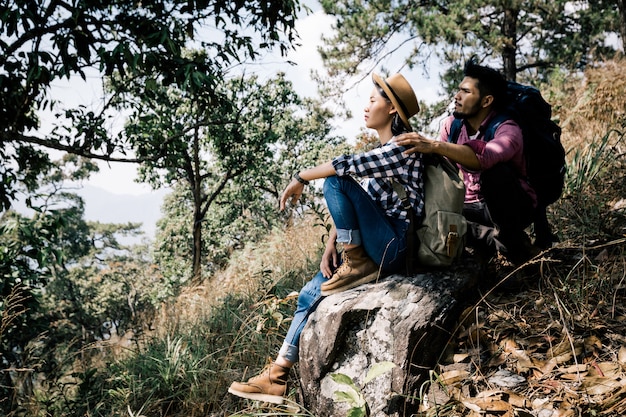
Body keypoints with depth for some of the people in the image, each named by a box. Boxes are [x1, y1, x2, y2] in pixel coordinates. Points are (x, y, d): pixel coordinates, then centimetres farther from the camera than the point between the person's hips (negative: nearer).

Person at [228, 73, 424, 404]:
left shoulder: (402, 149, -11)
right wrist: (330, 246, 3)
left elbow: (344, 166, -23)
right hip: (378, 249, 9)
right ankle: (277, 376, 7)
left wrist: (300, 179, -10)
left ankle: (357, 264, -12)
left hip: (396, 247, -9)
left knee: (336, 182, -21)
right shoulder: (379, 151, 18)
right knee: (309, 295, 4)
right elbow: (349, 205, 13)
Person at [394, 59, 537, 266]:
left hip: (512, 208, -5)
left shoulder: (507, 130, -23)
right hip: (473, 207, 5)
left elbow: (485, 157, -46)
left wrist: (434, 146, -55)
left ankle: (512, 240, -14)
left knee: (496, 172, -35)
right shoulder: (451, 125, -3)